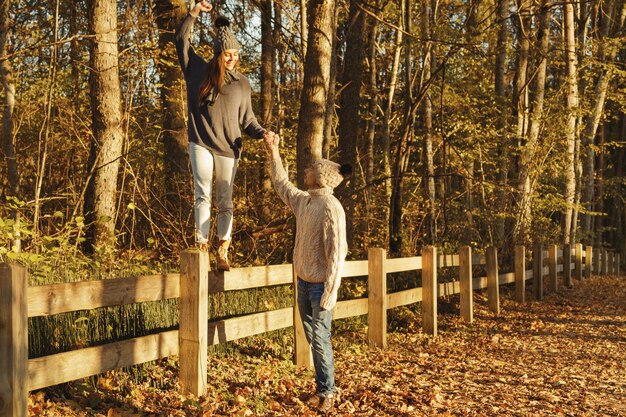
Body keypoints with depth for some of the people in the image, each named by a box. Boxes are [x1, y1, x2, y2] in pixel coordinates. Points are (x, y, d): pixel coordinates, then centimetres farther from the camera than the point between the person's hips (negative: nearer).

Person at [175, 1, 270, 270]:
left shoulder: (242, 84, 6)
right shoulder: (199, 71, 4)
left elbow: (247, 120, 6)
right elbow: (181, 39, 9)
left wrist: (262, 134, -12)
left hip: (228, 147, 1)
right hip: (201, 144, -1)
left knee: (225, 200, 4)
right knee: (203, 195, -4)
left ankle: (223, 254, 6)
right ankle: (202, 248, -5)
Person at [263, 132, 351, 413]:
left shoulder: (331, 208, -19)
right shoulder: (303, 201, 5)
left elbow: (337, 253, -21)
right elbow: (282, 185, 24)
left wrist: (330, 292, -23)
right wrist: (273, 153, 21)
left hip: (320, 284, -8)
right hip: (303, 281, 8)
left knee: (320, 338, -1)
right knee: (311, 336, 15)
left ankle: (326, 391, 12)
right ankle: (323, 383, 28)